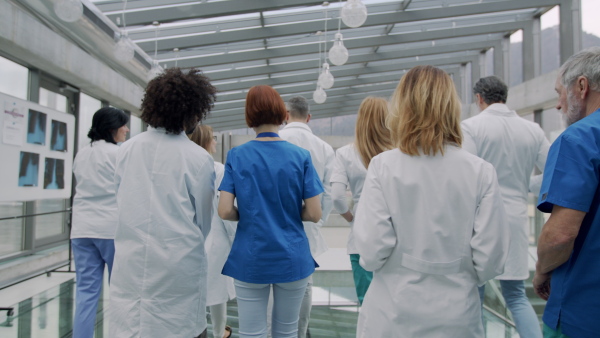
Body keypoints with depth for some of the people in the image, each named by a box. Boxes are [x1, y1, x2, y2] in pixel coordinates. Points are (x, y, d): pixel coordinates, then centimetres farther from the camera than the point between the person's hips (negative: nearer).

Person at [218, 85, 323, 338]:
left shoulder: (236, 156, -5)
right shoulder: (301, 156, -6)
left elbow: (225, 211, -12)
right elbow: (314, 214, -9)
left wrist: (248, 214, 8)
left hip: (250, 260, 0)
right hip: (292, 258, 0)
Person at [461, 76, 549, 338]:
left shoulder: (471, 127, -8)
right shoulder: (533, 130, 6)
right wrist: (520, 184, 19)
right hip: (515, 220, 4)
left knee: (473, 295, 7)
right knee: (516, 296, 16)